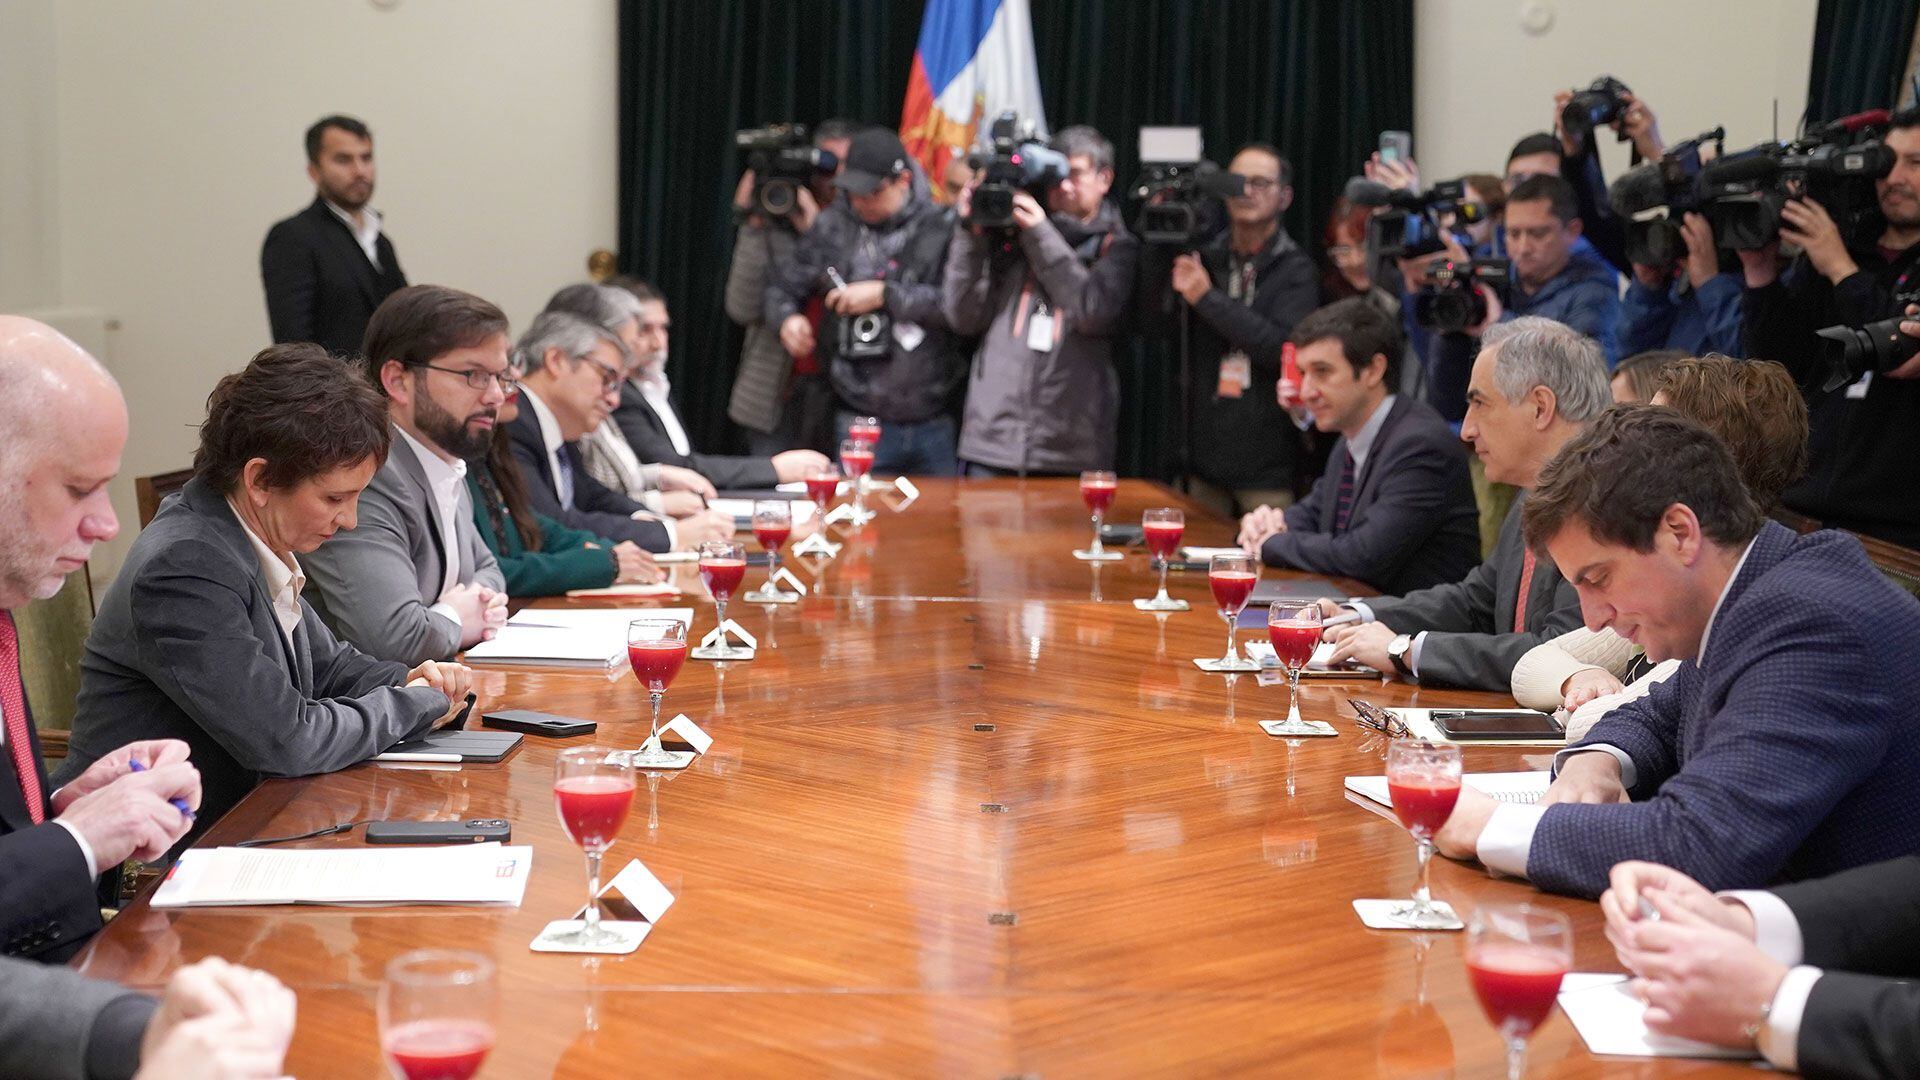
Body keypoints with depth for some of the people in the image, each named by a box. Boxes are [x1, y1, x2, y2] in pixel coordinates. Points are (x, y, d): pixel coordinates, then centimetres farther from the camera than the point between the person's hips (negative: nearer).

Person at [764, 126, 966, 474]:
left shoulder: (941, 227, -2)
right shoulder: (832, 227, 7)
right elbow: (783, 286, 16)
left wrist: (885, 295, -13)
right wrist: (787, 318, -7)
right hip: (860, 419, 1)